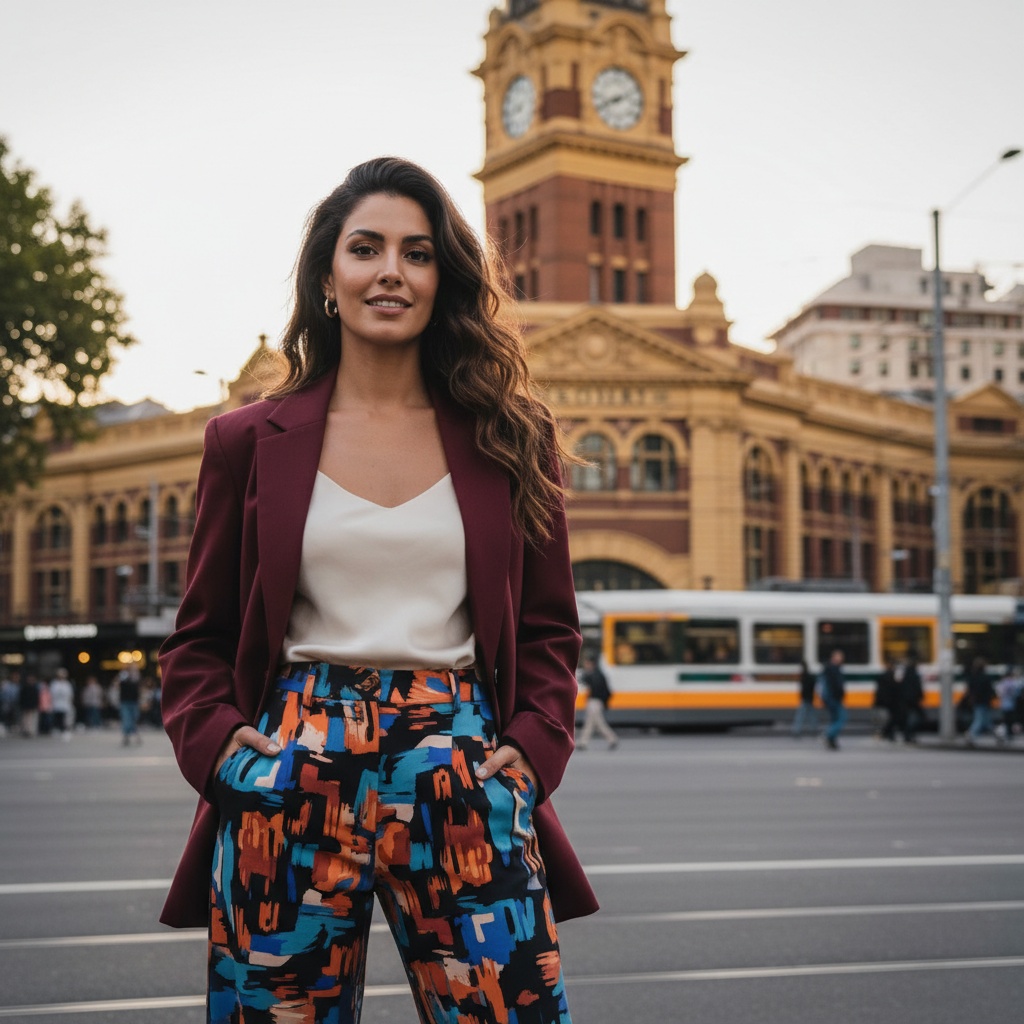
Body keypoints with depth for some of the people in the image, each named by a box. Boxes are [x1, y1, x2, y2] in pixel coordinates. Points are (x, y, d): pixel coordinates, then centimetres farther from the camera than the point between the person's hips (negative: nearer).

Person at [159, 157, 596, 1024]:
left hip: (462, 773, 0)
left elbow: (549, 629, 13)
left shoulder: (510, 438, 9)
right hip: (295, 771, 0)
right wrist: (221, 746, -5)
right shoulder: (251, 441, 8)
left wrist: (530, 752, -3)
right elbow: (200, 640, 12)